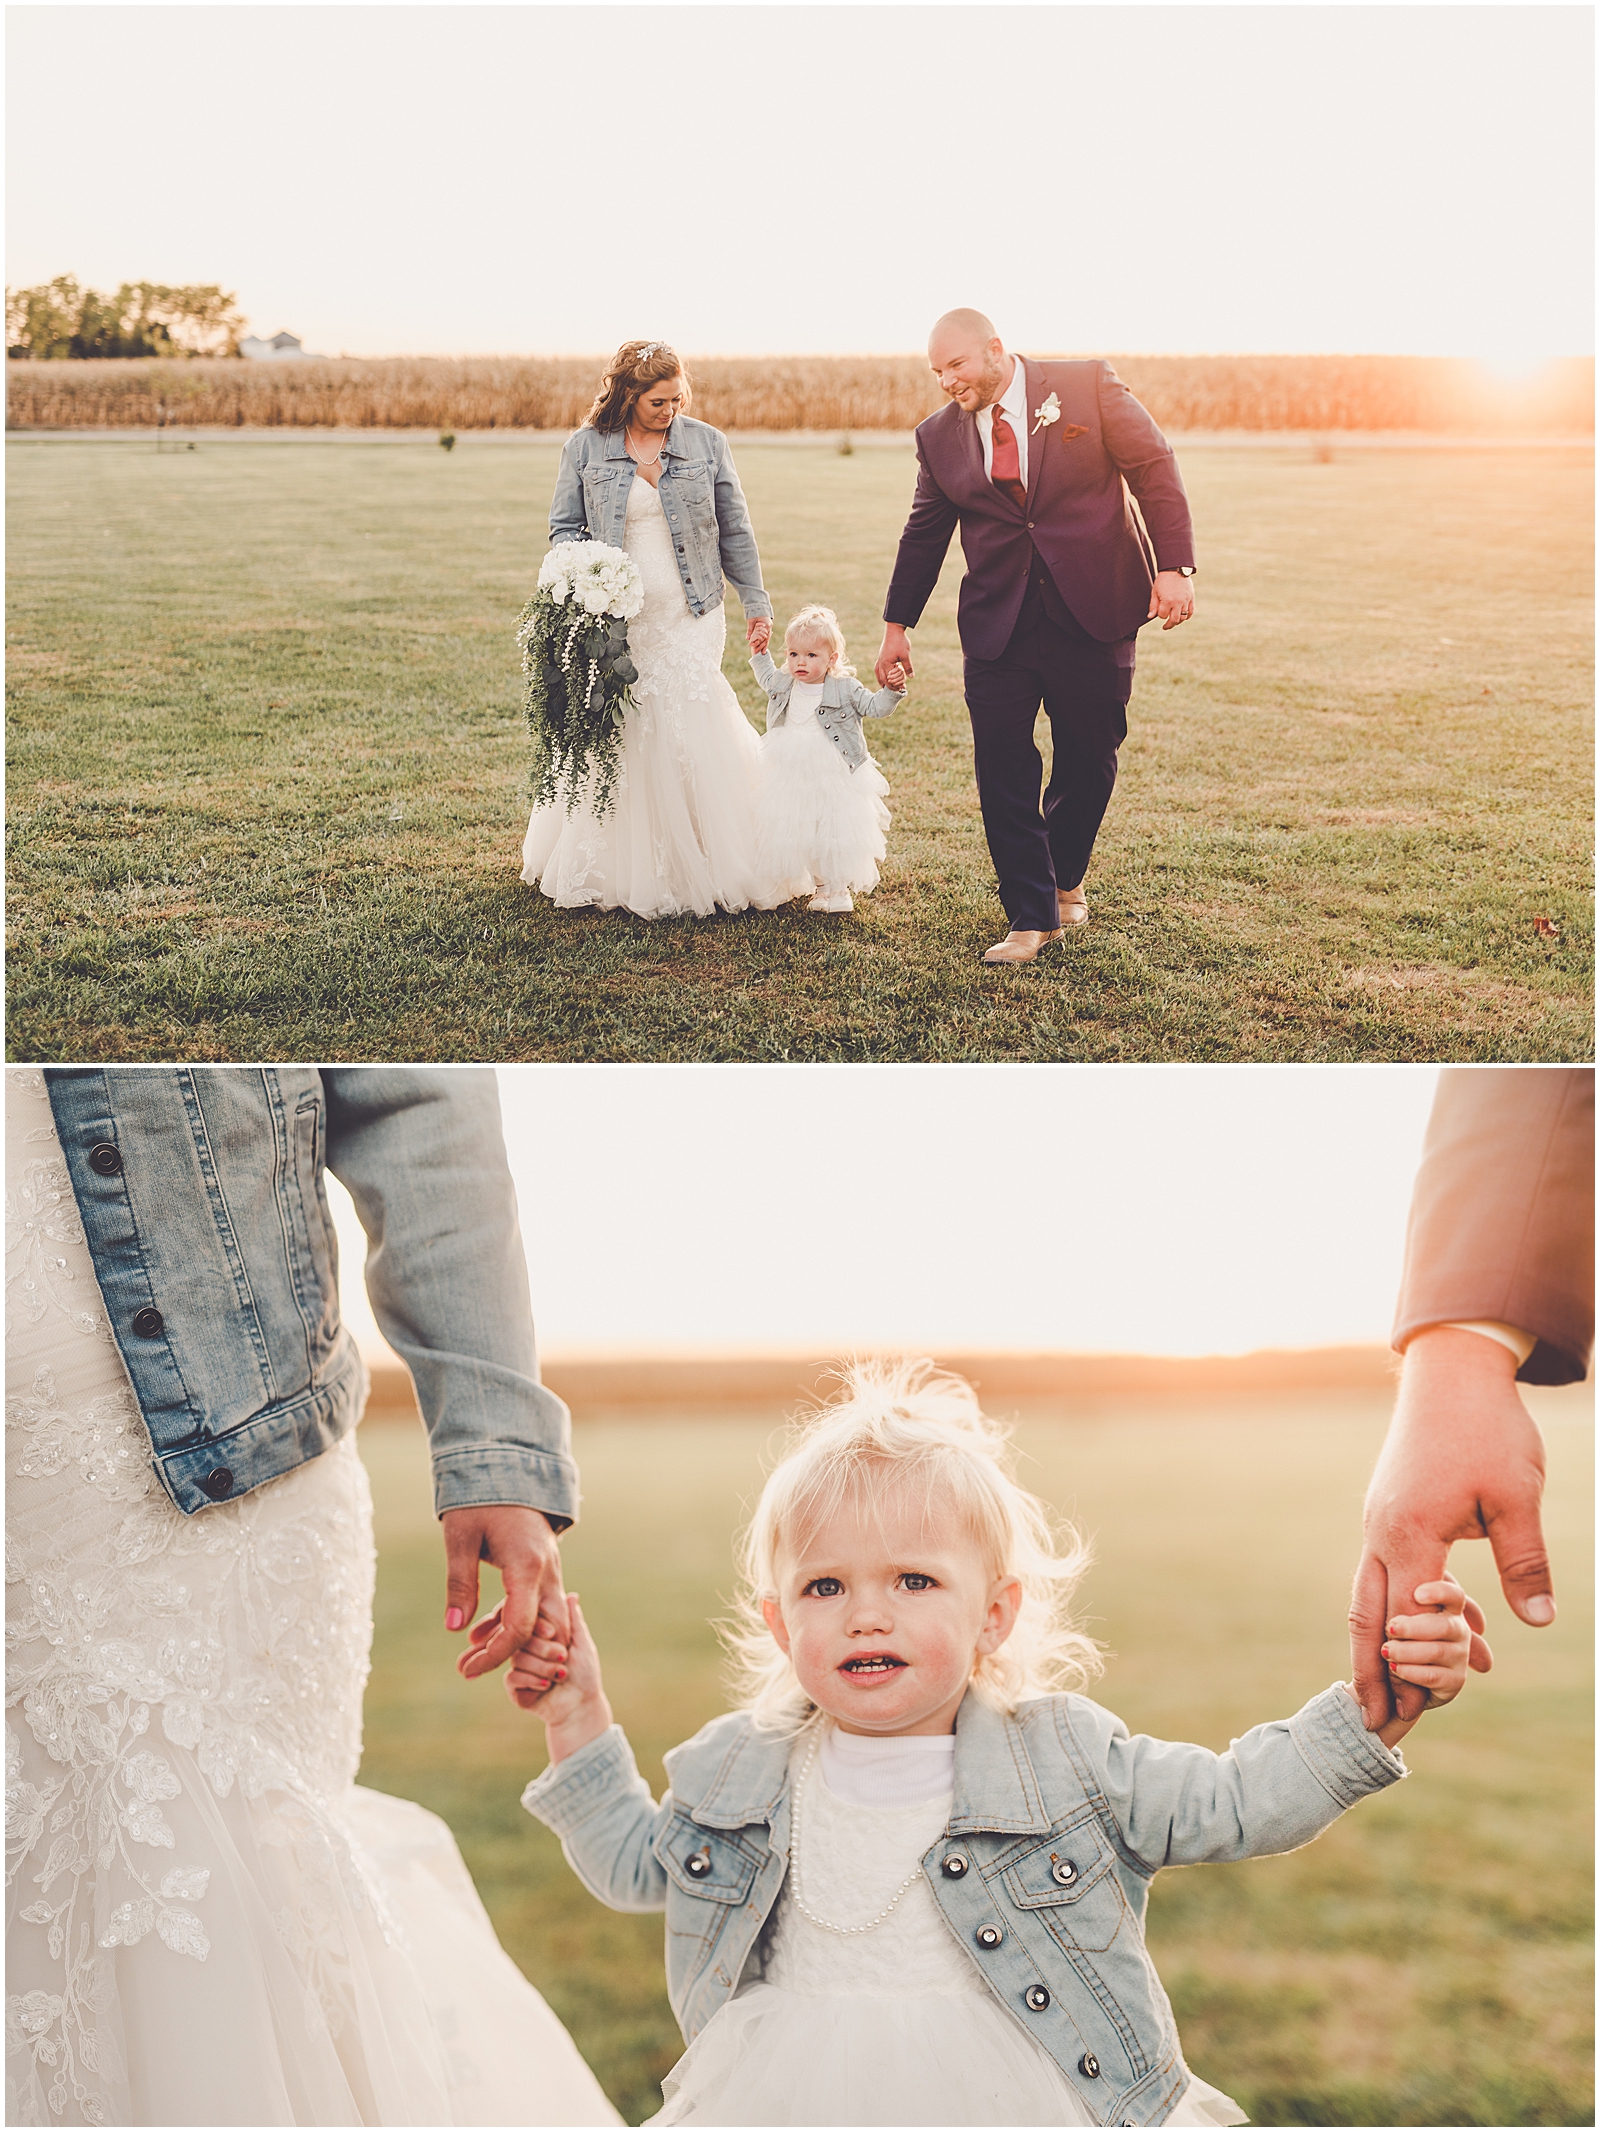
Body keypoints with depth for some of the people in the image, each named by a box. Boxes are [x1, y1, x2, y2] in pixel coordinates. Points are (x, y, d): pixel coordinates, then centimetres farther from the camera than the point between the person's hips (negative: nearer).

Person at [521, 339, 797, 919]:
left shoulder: (706, 443, 5)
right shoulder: (585, 449, 3)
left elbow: (734, 530, 10)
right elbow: (563, 527, 8)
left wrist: (755, 603, 9)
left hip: (688, 619, 0)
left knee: (691, 735, -6)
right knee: (610, 738, 2)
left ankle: (708, 871, 7)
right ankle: (614, 871, 15)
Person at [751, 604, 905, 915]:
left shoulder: (845, 689, -10)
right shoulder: (783, 685, 2)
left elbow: (874, 707, -6)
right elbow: (768, 679, 26)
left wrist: (891, 691, -22)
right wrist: (759, 655, 16)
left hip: (836, 780, -4)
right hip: (794, 780, 4)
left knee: (838, 835, 2)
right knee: (803, 836, 10)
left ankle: (840, 890, 16)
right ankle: (821, 886, 25)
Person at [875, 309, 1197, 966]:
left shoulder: (1088, 387, -2)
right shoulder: (939, 436, 7)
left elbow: (1154, 471, -4)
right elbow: (923, 535, 16)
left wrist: (1173, 567, -14)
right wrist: (897, 625, 18)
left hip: (1093, 613, -2)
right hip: (998, 627, 2)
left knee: (1088, 761, 7)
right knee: (1002, 771, -5)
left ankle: (1065, 881, 32)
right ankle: (1032, 917, 5)